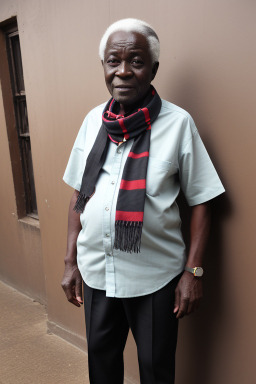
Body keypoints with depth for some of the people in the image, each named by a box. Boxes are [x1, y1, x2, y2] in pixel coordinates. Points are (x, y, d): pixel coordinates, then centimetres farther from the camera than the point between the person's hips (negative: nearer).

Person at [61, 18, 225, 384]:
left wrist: (193, 272, -10)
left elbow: (200, 202, -7)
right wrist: (71, 261, 6)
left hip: (155, 276, -3)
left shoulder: (178, 123, -11)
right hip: (96, 271, 4)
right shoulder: (93, 120, 1)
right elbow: (79, 194, 6)